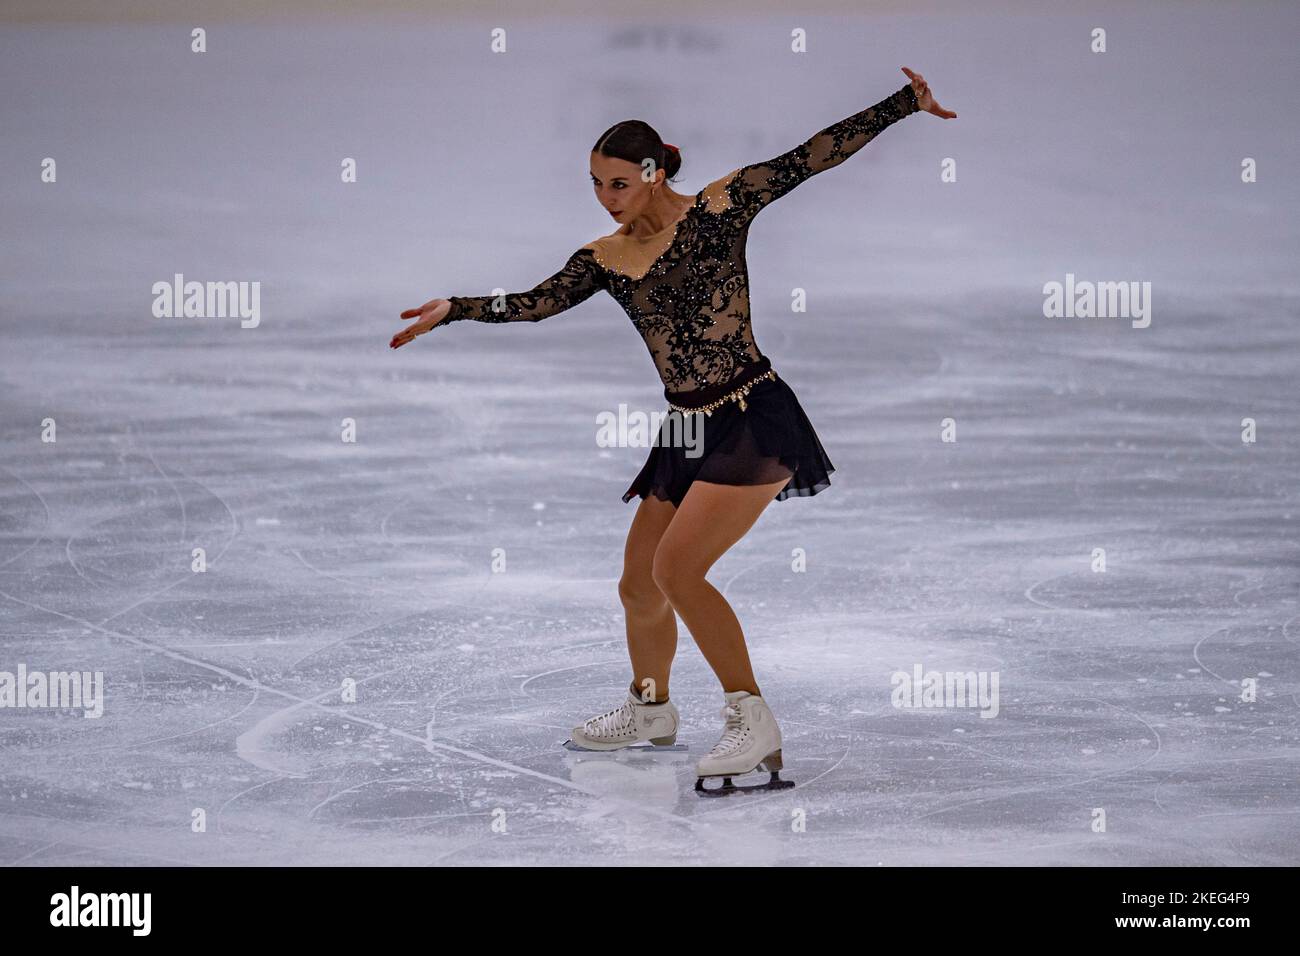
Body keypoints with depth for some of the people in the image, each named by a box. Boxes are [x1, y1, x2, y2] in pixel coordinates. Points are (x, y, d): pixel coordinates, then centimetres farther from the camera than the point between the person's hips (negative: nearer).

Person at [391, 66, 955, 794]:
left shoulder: (720, 207, -5)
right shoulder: (604, 260, 7)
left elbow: (816, 155, -6)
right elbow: (534, 304, 0)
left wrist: (907, 104, -9)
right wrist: (454, 309, -12)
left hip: (754, 420, -6)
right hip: (688, 431, 6)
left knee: (676, 569, -19)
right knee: (639, 585, 12)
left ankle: (755, 723, -12)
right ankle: (651, 708, 39)